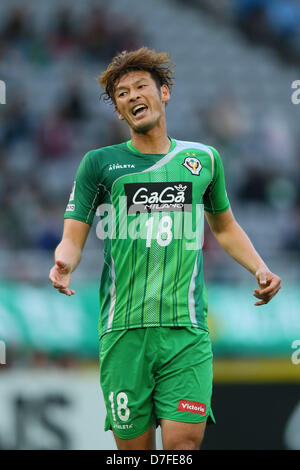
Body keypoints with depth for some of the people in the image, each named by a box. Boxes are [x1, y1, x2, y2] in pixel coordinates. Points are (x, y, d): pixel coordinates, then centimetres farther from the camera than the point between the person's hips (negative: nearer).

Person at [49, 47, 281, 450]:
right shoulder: (100, 163, 8)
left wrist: (260, 269, 12)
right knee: (133, 445, 1)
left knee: (184, 442, -15)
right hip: (124, 330, 0)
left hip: (187, 330, 0)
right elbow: (73, 238, 6)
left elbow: (224, 226, 28)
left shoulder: (203, 159, 13)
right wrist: (64, 263, -17)